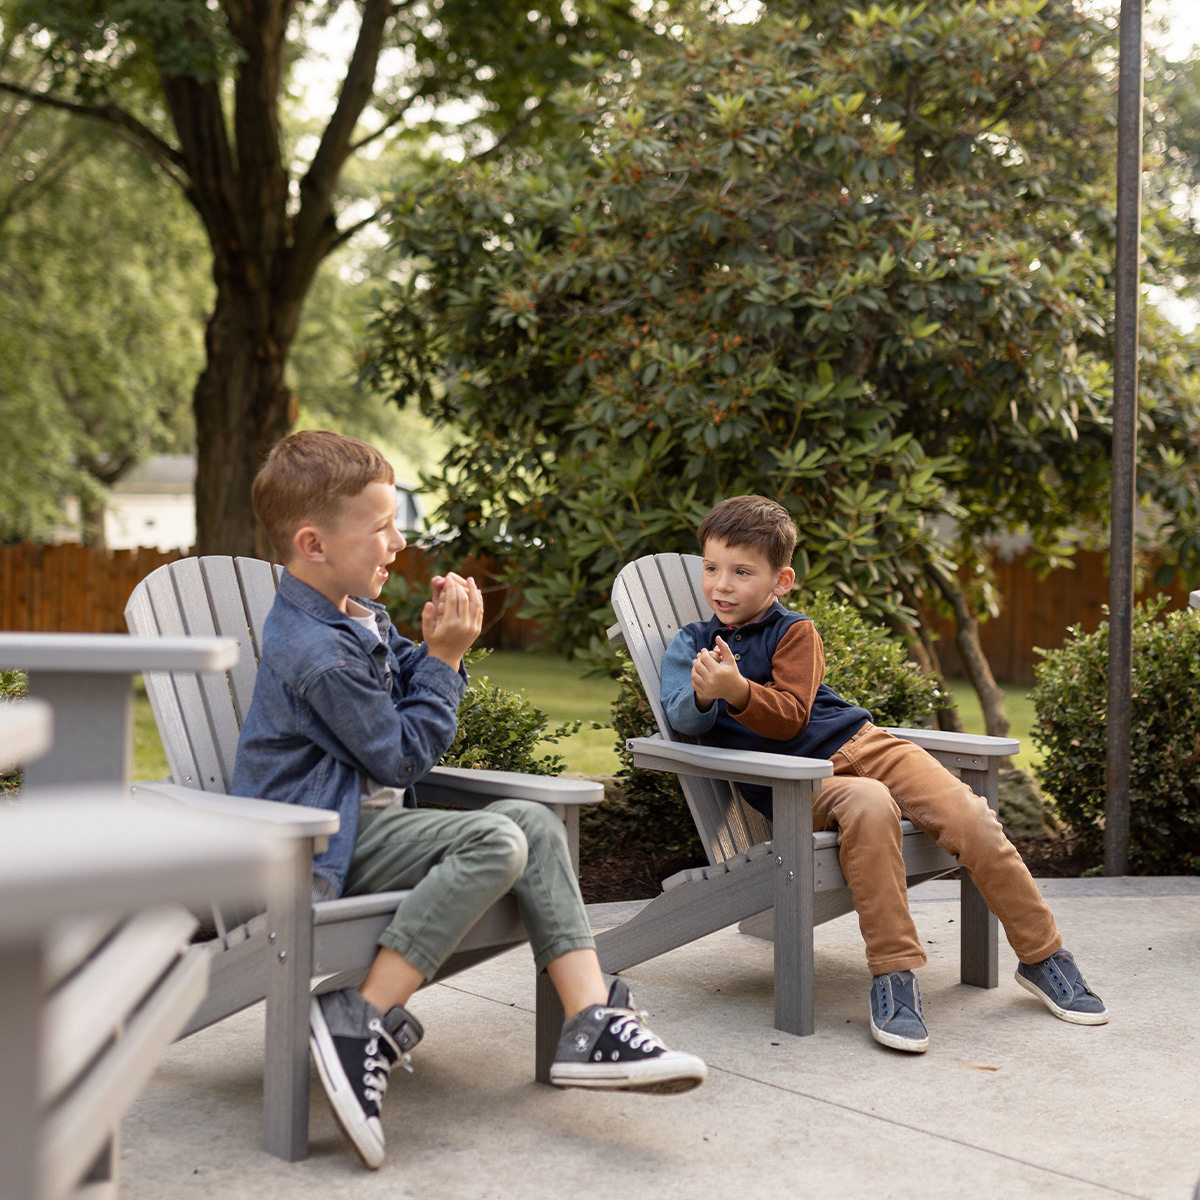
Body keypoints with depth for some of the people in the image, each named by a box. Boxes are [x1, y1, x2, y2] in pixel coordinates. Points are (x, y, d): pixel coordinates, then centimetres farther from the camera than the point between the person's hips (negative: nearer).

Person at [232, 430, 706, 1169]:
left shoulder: (357, 613, 12)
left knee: (535, 822, -4)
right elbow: (402, 756, -15)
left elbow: (403, 689, 24)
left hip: (362, 814, 10)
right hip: (320, 840, -10)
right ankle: (363, 1021, -27)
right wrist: (445, 658, -9)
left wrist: (438, 648, 3)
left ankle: (593, 1024, -13)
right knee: (495, 844, -28)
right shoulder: (315, 651, -21)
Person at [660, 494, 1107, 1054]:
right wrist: (703, 695, -31)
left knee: (971, 819, -18)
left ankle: (1043, 958, 1)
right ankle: (892, 975, -31)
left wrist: (737, 690, -29)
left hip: (855, 743, 1)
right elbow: (681, 719, -8)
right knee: (869, 806, -37)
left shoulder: (793, 631, 3)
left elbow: (791, 716, -10)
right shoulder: (688, 645, 9)